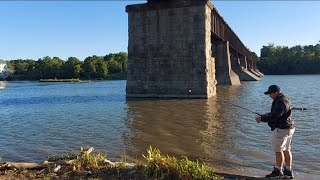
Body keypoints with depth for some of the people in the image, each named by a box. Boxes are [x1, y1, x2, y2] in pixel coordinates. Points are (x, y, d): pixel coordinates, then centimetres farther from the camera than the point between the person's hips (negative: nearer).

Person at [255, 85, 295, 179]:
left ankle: (278, 171, 5)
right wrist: (265, 115, 10)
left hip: (281, 129, -11)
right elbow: (275, 113, 22)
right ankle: (288, 172, 21)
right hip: (287, 129, 11)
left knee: (278, 150, -3)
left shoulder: (281, 102, -21)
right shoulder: (283, 99, 14)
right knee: (286, 150, 14)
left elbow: (275, 116, -26)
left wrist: (262, 118, -18)